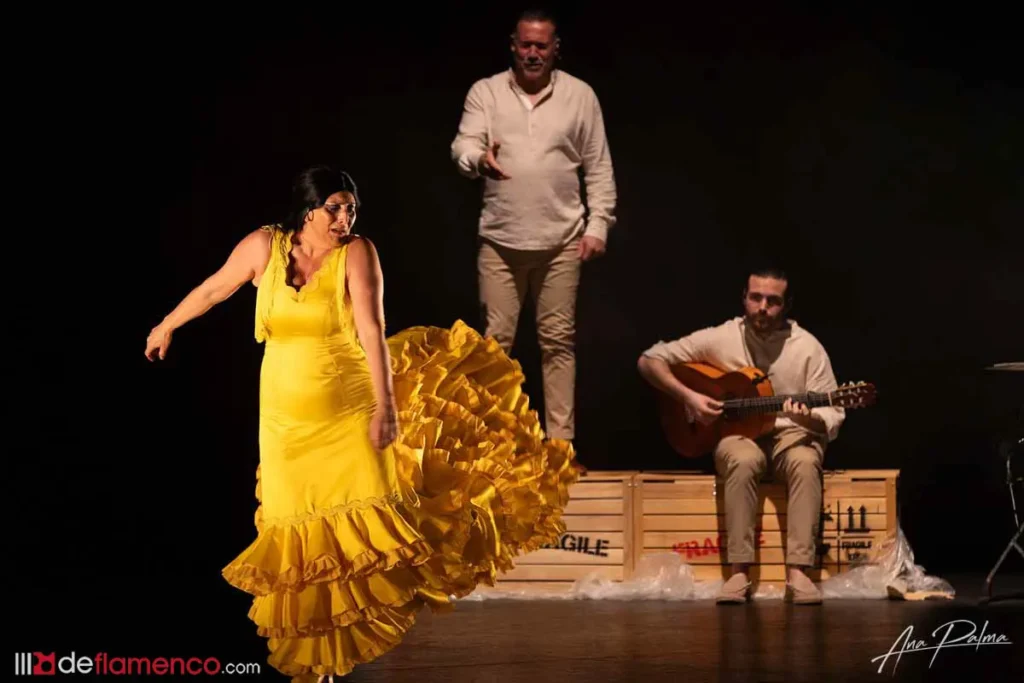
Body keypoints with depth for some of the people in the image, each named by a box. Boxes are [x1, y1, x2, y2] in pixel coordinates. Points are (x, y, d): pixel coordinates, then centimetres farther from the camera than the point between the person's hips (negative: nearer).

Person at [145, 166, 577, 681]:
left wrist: (386, 405, -32)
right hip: (287, 415, 3)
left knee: (369, 519, -13)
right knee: (300, 532, 8)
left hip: (352, 411, -2)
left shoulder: (357, 253, -15)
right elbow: (213, 290, 8)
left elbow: (372, 330, -24)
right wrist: (167, 325, 21)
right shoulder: (265, 246, -8)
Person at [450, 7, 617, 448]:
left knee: (558, 340, 4)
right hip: (500, 240, 0)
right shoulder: (485, 92, 3)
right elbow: (462, 144, -8)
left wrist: (598, 225, -2)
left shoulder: (580, 95, 4)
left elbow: (599, 167, 6)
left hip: (560, 240, 0)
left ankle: (560, 441, 9)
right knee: (496, 340, 2)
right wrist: (480, 159, -32)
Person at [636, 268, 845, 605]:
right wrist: (688, 396, -12)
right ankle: (739, 571, -36)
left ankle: (798, 572, -38)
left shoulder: (808, 348, -4)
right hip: (737, 432, 0)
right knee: (743, 460, -37)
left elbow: (833, 420, -4)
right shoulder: (720, 339, -3)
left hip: (792, 434, 0)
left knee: (805, 462, -36)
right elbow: (649, 360, 1)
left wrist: (810, 418, -28)